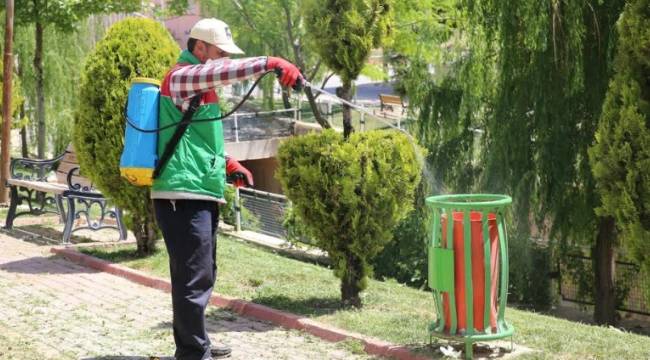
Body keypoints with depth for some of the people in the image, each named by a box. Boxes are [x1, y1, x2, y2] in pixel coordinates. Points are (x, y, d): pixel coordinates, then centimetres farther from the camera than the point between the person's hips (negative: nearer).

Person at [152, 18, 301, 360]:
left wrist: (228, 163, 17)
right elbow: (224, 71, -30)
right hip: (184, 195, -10)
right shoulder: (182, 76, -10)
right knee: (194, 279, -9)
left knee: (202, 276, 17)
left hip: (199, 194, 10)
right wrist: (271, 63, -38)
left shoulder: (198, 83, 22)